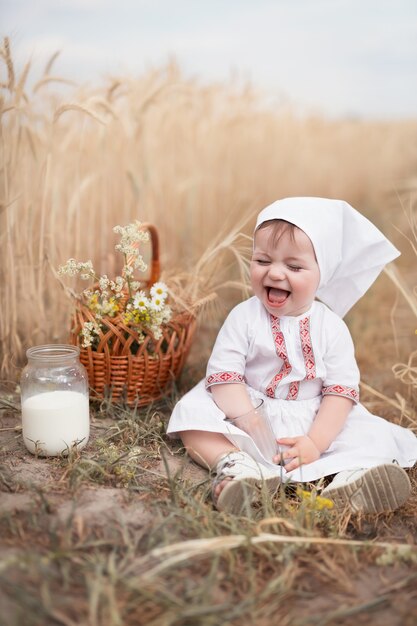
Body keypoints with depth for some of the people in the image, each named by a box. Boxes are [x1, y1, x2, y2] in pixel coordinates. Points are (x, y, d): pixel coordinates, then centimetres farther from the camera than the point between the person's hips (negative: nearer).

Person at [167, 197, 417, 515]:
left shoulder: (331, 327, -5)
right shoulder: (244, 317, -8)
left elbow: (341, 390, -9)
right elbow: (224, 375, -15)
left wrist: (315, 443, -21)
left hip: (314, 422, 1)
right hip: (247, 411, -1)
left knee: (376, 437, -16)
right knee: (192, 415, -24)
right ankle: (236, 464, -40)